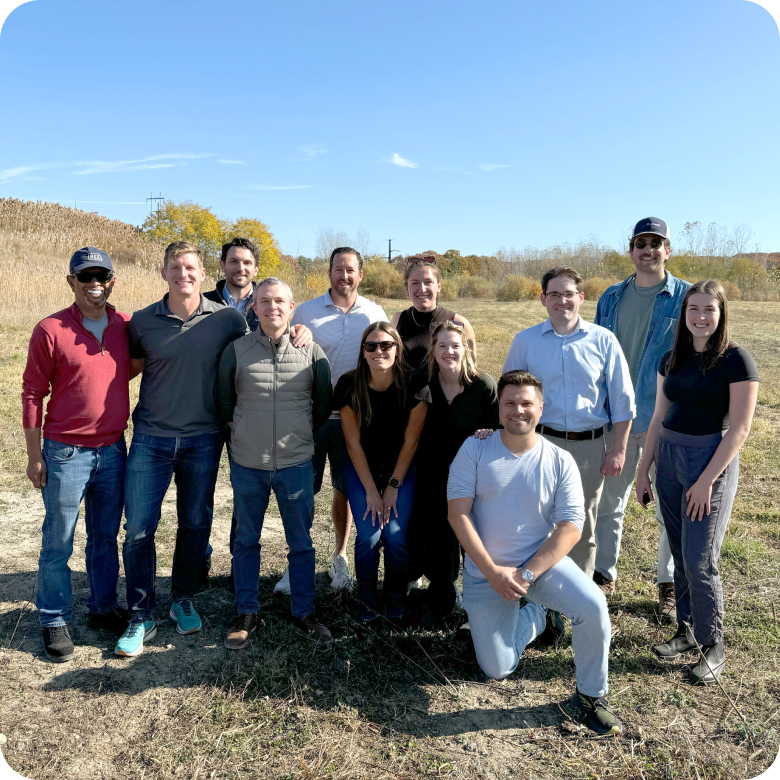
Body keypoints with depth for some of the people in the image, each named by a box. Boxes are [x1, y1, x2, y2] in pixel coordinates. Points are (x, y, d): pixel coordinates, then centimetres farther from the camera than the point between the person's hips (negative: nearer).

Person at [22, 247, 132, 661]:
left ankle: (103, 607, 32)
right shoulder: (50, 331, -9)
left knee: (106, 537, 16)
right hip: (66, 453, -3)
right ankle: (54, 621, 24)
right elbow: (33, 393, -5)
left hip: (113, 450, 4)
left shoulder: (126, 326, 2)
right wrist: (34, 456, -5)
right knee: (58, 543, 8)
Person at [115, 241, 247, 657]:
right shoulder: (142, 322, 0)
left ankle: (183, 600, 34)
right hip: (151, 438, 0)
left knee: (195, 524, 12)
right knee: (138, 528, 1)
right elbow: (130, 367, 14)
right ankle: (141, 618, 18)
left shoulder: (228, 320, -3)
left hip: (203, 439, 0)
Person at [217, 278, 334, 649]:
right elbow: (223, 401, 8)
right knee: (245, 541, 13)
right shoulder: (236, 350, -4)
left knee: (301, 543, 11)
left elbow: (324, 403, 9)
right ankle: (247, 613, 30)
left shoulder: (312, 351, -3)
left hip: (296, 464, 0)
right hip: (247, 464, 1)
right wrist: (243, 432, 9)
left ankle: (304, 612, 28)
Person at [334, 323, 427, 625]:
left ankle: (396, 601, 17)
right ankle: (367, 601, 15)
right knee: (368, 536, -10)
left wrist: (393, 486, -8)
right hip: (361, 468, 0)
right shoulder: (349, 385, -17)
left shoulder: (413, 385, -18)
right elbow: (353, 443, -11)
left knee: (396, 537, -9)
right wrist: (371, 491, -11)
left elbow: (410, 441, -10)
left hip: (400, 468, 0)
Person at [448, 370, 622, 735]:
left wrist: (527, 574, -19)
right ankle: (533, 614, 34)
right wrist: (493, 572, -18)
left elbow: (571, 526, -10)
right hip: (485, 572, 0)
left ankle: (591, 694, 0)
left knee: (593, 606, -27)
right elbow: (458, 513, -12)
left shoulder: (559, 461, -6)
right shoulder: (475, 449, -8)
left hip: (542, 561, 0)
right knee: (496, 670, 4)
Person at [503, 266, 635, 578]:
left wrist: (618, 449, 1)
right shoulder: (525, 341, 2)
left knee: (583, 528, 12)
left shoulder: (603, 340, 1)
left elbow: (622, 399, 5)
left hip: (590, 445, 1)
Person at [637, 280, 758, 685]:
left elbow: (739, 428, -12)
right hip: (669, 456, 5)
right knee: (680, 554, 13)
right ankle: (687, 630, 29)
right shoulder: (671, 359, 8)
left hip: (711, 458, -5)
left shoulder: (735, 360, -9)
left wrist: (707, 480, -15)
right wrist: (643, 470, 10)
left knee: (700, 560, -3)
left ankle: (713, 646, 15)